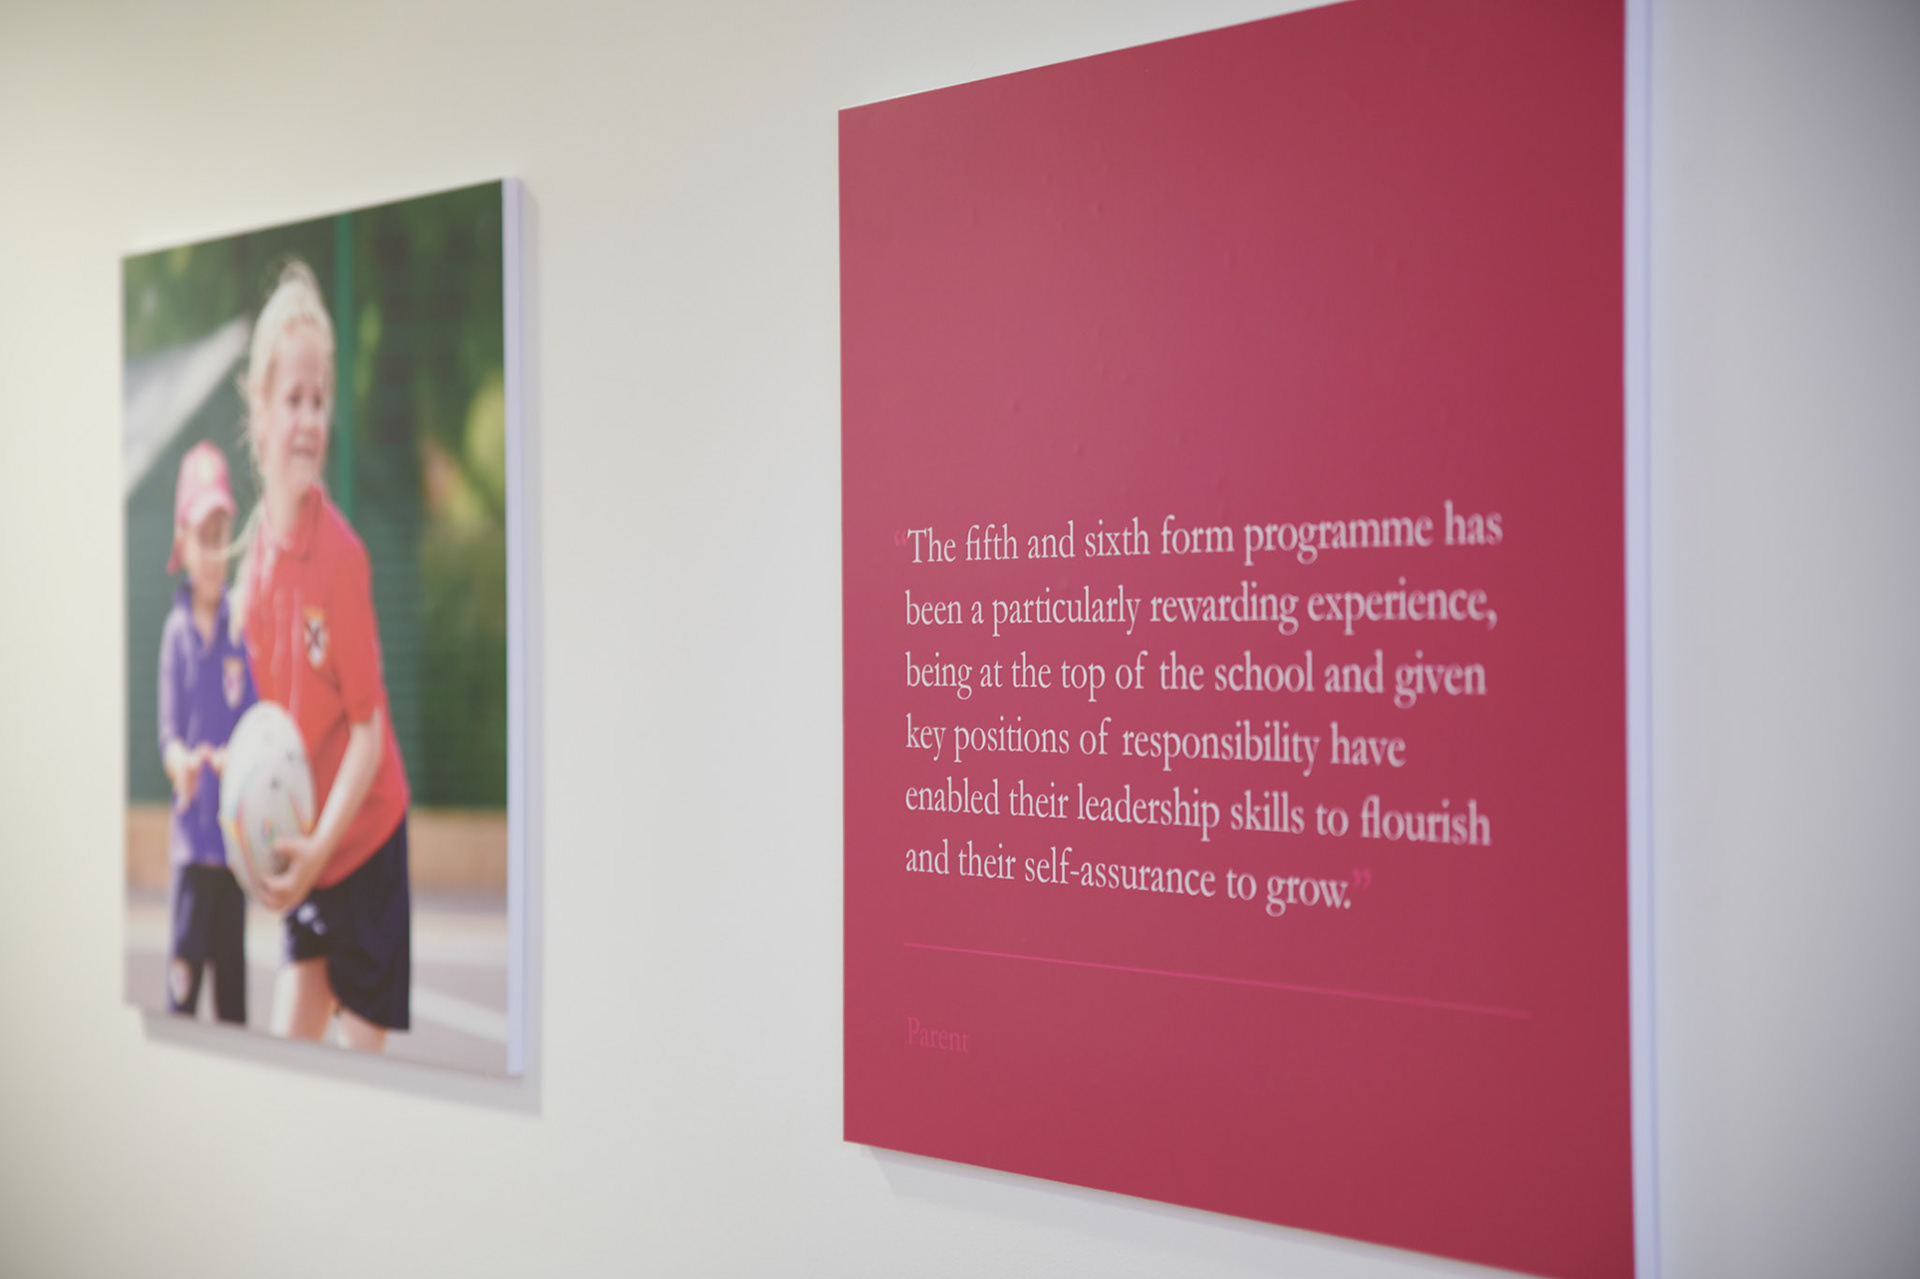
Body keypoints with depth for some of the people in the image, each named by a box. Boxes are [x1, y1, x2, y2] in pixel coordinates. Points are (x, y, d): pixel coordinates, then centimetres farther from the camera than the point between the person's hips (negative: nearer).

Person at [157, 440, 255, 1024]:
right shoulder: (176, 630, -2)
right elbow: (169, 732, -3)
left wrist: (236, 757, -20)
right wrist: (181, 761, -25)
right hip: (192, 828, -1)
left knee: (233, 965, 10)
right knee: (185, 963, -4)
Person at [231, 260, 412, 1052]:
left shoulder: (343, 554, -19)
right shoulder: (252, 556, -2)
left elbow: (369, 730, -15)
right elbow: (265, 712, 9)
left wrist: (319, 848, -22)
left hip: (363, 840, -5)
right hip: (300, 847, 5)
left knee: (361, 1043, 1)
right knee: (288, 1039, 10)